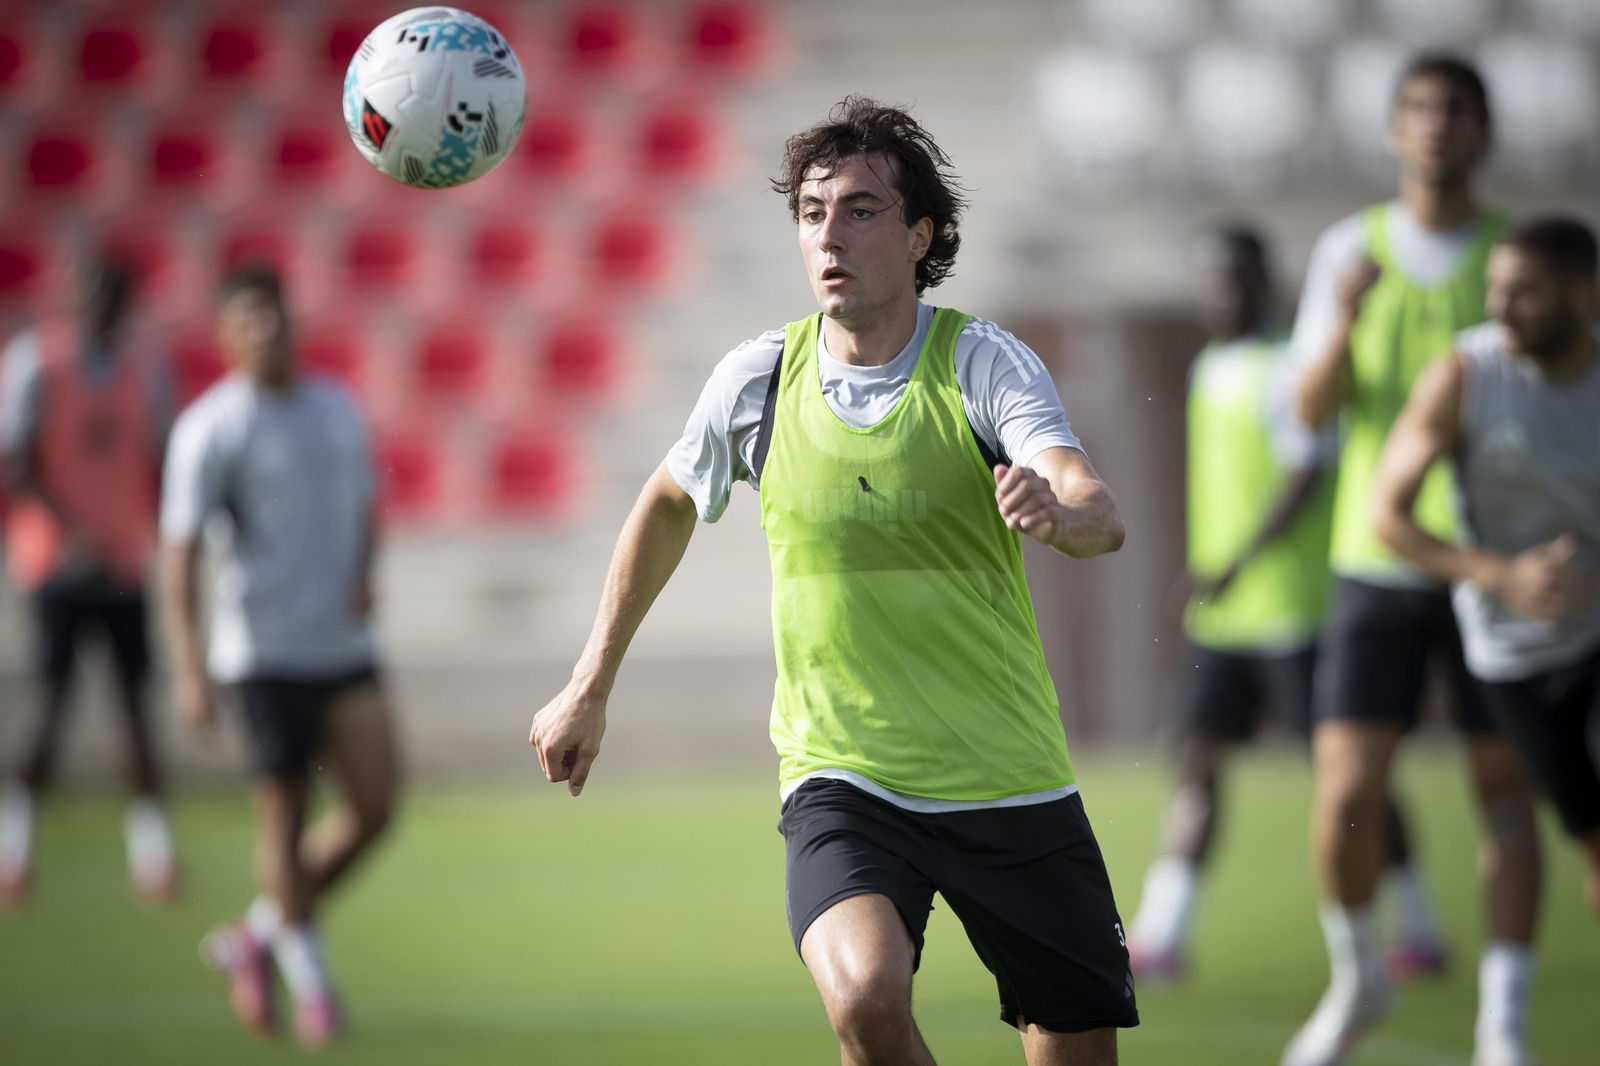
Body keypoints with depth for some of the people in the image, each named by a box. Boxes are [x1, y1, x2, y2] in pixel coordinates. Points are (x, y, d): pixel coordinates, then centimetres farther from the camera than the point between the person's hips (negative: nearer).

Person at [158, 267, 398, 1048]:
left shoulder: (336, 410, 11)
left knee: (375, 806, -4)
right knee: (284, 816, -1)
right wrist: (188, 671, -19)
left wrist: (364, 574, 4)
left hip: (344, 645, 5)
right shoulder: (210, 428, -8)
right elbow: (177, 551, -12)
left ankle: (258, 935, 15)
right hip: (265, 651, -5)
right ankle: (310, 982, 16)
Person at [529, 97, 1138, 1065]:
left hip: (1012, 787, 0)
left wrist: (1057, 512, -48)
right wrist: (590, 690, 20)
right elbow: (668, 505, 18)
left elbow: (1101, 516, -24)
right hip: (841, 781, 0)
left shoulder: (985, 364, -8)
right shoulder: (758, 378, -2)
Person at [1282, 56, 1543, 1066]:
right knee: (1346, 800, -6)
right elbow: (1313, 409, -2)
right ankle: (1357, 977, 19)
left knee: (1505, 792, -1)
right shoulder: (1350, 250, 4)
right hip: (1376, 561, 1)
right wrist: (1345, 321, -20)